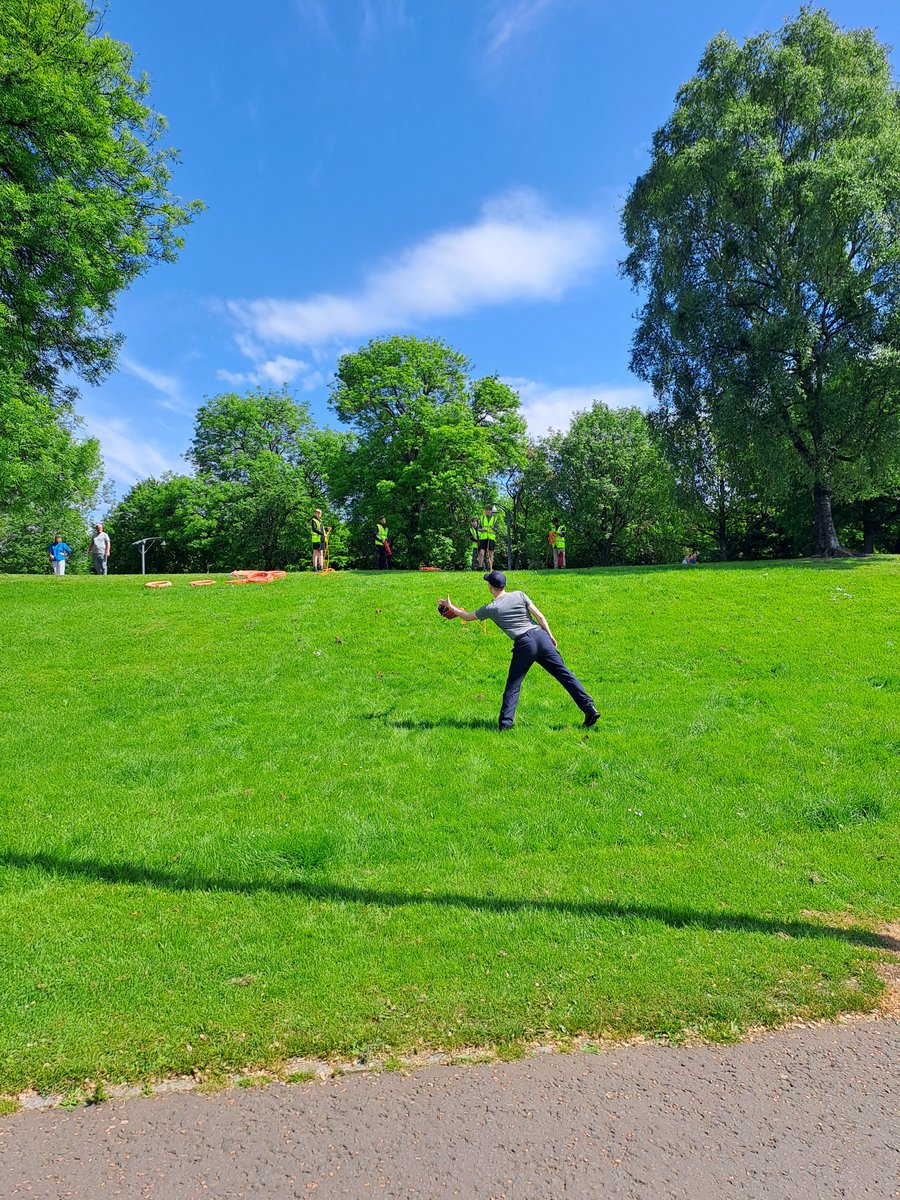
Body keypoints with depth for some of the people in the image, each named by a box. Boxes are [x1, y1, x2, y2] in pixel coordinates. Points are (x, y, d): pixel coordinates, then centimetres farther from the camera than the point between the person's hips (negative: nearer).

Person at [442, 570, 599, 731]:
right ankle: (590, 709, 3)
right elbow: (540, 616, 5)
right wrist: (550, 636, 12)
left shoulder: (490, 608, 7)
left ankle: (505, 723, 2)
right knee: (564, 674, 5)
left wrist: (450, 606, 37)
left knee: (513, 685, 8)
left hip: (523, 644, -3)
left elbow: (467, 617, 22)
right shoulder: (519, 595, 12)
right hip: (540, 635, 3)